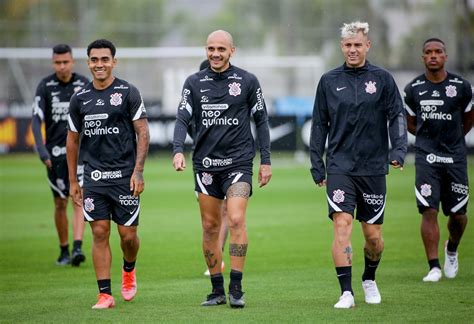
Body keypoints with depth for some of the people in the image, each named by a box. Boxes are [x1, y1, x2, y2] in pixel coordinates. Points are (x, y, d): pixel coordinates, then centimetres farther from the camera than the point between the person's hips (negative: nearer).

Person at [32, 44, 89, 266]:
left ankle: (77, 248, -21)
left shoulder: (84, 84, 1)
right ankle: (64, 250, 18)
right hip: (55, 152, 0)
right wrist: (41, 149, -18)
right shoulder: (45, 86, -1)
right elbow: (36, 120, -6)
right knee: (60, 204, 6)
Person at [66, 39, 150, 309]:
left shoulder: (128, 92, -3)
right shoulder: (80, 98, 7)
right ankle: (105, 294, 2)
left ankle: (129, 271, 32)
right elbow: (73, 140, 15)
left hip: (125, 175, -3)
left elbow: (143, 132, -4)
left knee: (128, 234, -1)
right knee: (100, 233, -2)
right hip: (94, 177, 3)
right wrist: (73, 181, 13)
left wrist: (138, 171, -12)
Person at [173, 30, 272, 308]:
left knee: (236, 220, -16)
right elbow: (183, 119, 0)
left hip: (238, 162, -3)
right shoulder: (194, 83, 6)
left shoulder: (247, 81, 2)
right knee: (210, 226, 5)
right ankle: (217, 290, 15)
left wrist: (266, 161, 3)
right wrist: (178, 150, -17)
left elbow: (261, 120, 6)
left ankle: (236, 288, -10)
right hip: (205, 163, 3)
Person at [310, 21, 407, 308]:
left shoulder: (382, 79, 4)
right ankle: (346, 293, -14)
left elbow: (397, 116, 1)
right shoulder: (329, 81, 7)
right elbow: (319, 124, 12)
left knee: (373, 235, 7)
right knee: (342, 226, -15)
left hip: (373, 167, 0)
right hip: (340, 167, 0)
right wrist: (316, 164, 8)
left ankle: (369, 280, 34)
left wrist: (398, 149, -15)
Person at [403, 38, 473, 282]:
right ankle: (434, 267, -6)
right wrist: (429, 139, 10)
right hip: (426, 157, 0)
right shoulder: (413, 89, 2)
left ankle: (451, 249, 35)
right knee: (429, 211, -11)